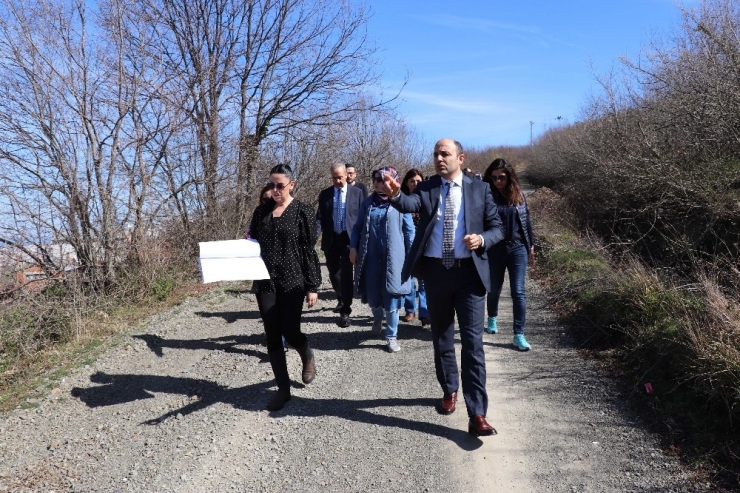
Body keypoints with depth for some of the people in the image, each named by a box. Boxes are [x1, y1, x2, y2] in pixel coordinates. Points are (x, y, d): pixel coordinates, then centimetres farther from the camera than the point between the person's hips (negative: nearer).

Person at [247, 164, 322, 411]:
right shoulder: (261, 211, 8)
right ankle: (283, 388, 17)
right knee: (272, 336, 5)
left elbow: (309, 250, -5)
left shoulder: (302, 211, -4)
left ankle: (308, 357, 33)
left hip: (292, 281, -4)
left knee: (290, 332, -2)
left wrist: (312, 286, -7)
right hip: (265, 282, 4)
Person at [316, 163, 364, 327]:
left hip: (349, 239, -3)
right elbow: (320, 217, 3)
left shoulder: (357, 192, 0)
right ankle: (341, 300, 40)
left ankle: (345, 312, -3)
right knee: (334, 273, 15)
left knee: (347, 275, -8)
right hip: (330, 240, 3)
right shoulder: (324, 194, 6)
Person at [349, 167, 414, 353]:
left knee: (391, 297, 0)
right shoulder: (367, 203, 7)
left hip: (393, 257, -3)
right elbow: (358, 226, 12)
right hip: (371, 257, 3)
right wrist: (353, 247, 1)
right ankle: (377, 316, 44)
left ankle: (391, 336, 14)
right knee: (372, 295, 10)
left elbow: (409, 231, 0)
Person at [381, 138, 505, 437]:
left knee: (472, 342, -5)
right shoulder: (426, 188, 3)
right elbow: (410, 204, -19)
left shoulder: (480, 189, 3)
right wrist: (395, 195, -42)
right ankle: (449, 391, 37)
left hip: (469, 273, -2)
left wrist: (482, 239, -17)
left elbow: (497, 228, 5)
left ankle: (477, 415, -1)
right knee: (442, 339, 15)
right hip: (436, 272, 2)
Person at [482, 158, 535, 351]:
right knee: (494, 288, 16)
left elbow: (526, 220, 11)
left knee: (518, 291, -4)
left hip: (517, 248, 1)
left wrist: (531, 245, 13)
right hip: (494, 249, -1)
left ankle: (519, 335, 0)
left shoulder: (518, 195, 2)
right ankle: (492, 319, 43)